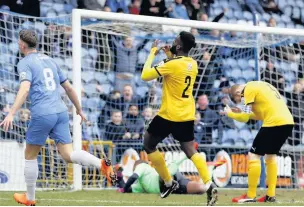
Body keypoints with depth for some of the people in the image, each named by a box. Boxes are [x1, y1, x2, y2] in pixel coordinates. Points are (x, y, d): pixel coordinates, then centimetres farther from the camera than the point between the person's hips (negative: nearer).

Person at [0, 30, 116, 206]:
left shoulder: (25, 63, -1)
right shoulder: (50, 60, 19)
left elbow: (25, 89, -18)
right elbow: (69, 87, 21)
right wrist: (79, 110, 32)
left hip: (42, 114, -6)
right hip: (61, 112, 6)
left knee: (30, 156, 13)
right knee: (69, 155, -1)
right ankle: (102, 163, -26)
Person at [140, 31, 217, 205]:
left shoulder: (172, 64, -19)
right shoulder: (193, 64, 4)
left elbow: (145, 76, -14)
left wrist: (152, 54, -4)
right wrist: (171, 56, 17)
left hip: (169, 115, -7)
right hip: (187, 115, 7)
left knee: (149, 144, 13)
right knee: (191, 151, 8)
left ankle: (169, 182, 13)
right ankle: (210, 185, -12)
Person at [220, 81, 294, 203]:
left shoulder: (249, 89, -2)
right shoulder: (260, 86, 24)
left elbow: (244, 118, -3)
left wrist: (229, 113, 14)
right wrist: (242, 113, 20)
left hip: (274, 123, -9)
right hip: (287, 121, 9)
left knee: (253, 156, -1)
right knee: (270, 156, 22)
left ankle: (251, 196, 0)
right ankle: (271, 195, 20)